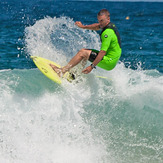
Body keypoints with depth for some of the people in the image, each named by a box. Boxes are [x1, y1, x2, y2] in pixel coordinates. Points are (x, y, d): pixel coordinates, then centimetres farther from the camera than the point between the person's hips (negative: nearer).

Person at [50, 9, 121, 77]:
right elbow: (97, 27, 24)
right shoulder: (111, 25, 5)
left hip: (109, 63, -10)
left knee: (82, 53, -11)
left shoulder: (108, 33, -24)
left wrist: (92, 66, -27)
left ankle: (62, 71, -7)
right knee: (83, 51, 19)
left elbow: (103, 52, -27)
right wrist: (84, 26, 12)